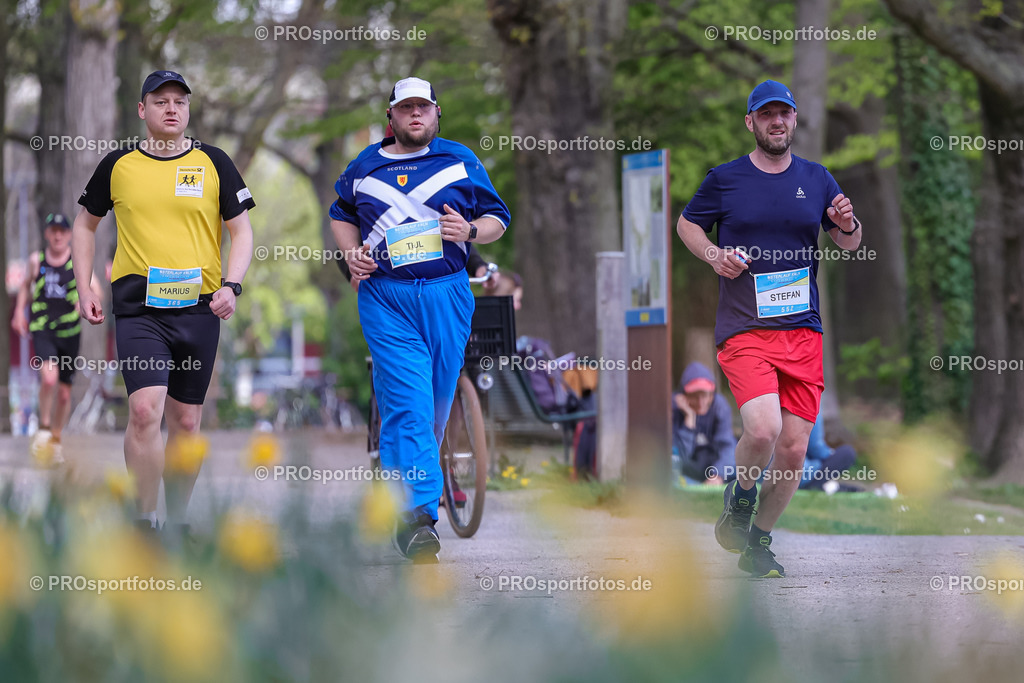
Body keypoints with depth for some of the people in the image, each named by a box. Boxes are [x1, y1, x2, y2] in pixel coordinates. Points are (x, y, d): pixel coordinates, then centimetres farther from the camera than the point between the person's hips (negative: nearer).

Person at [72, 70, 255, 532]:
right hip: (137, 308, -1)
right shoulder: (118, 165, 5)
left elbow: (241, 230, 9)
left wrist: (231, 285, -7)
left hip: (198, 307, 2)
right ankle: (145, 522, -11)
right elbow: (85, 223, 18)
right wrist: (84, 288, 9)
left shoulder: (213, 163, 5)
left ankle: (178, 523, 22)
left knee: (186, 421, 7)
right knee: (145, 409, -18)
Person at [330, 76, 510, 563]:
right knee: (407, 403, -15)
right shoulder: (364, 167, 11)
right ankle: (417, 514, -21)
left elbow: (497, 219, 12)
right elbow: (342, 215, 27)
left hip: (446, 295, 2)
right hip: (385, 298, -1)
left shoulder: (460, 162, 9)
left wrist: (470, 230, -9)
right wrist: (352, 254, 7)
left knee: (436, 403, 7)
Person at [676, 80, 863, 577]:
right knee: (762, 430, -24)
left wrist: (848, 226, -7)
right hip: (743, 328, -3)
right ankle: (739, 496, 8)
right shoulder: (725, 179, 3)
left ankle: (758, 543, 21)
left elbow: (849, 244, 17)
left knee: (793, 450, 1)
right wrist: (713, 255, -4)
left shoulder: (817, 179, 10)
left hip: (803, 330, 3)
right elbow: (686, 223, 16)